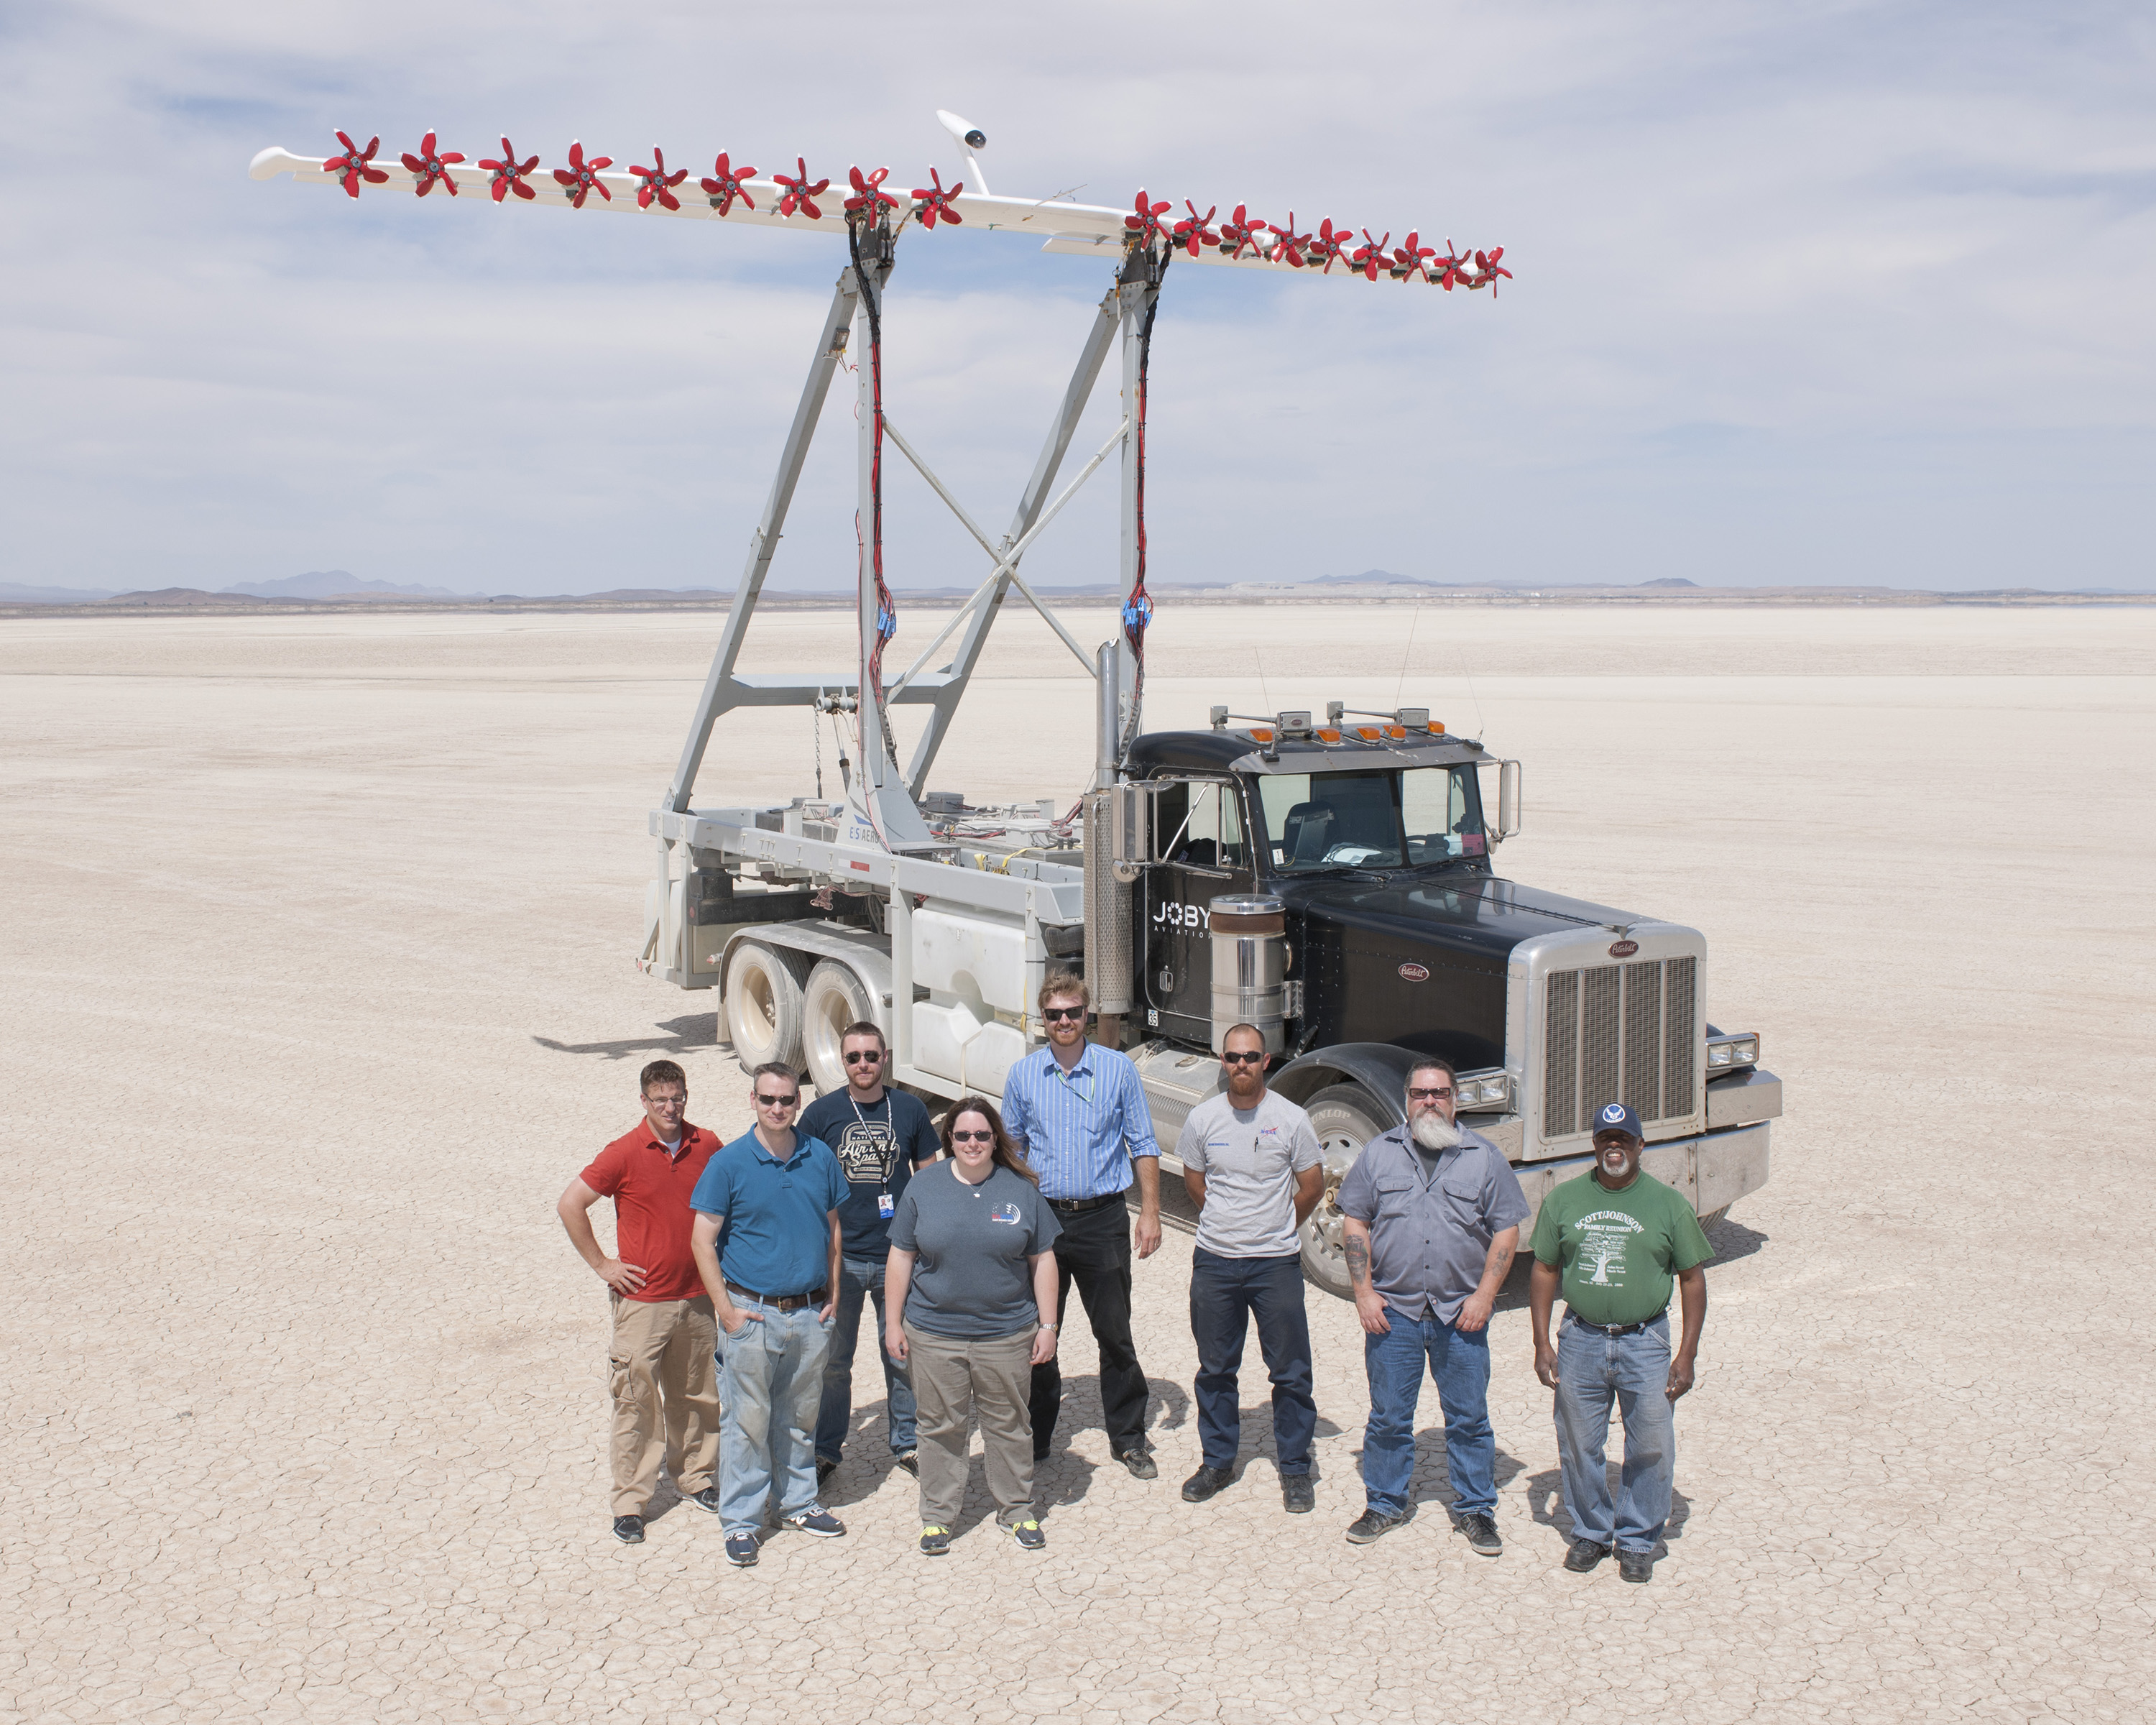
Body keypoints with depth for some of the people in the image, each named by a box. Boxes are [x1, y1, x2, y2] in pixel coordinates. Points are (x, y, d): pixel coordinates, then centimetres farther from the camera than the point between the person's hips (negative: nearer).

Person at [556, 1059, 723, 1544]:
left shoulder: (706, 1146, 1)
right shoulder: (624, 1154, -11)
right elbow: (570, 1205, -7)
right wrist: (601, 1264, -7)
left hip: (697, 1298, 4)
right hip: (642, 1300, -4)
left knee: (696, 1395, 15)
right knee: (637, 1401, 0)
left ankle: (694, 1477, 31)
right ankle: (630, 1503, 9)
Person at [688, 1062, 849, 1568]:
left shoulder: (821, 1158, 2)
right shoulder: (729, 1163, -9)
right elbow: (703, 1240, -7)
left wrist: (832, 1295, 7)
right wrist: (726, 1309, -11)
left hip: (810, 1313, 4)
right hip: (752, 1312, -3)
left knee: (800, 1417, 17)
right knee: (748, 1421, 2)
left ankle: (798, 1502, 32)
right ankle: (741, 1521, 15)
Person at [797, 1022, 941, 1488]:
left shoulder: (910, 1110, 1)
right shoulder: (821, 1113, -2)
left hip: (899, 1256, 1)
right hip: (839, 1256, -1)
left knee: (903, 1355, 11)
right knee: (833, 1360, 8)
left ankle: (906, 1441, 28)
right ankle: (826, 1449, 23)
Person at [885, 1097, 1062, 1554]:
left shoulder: (1021, 1189, 0)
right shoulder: (923, 1188, 0)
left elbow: (1042, 1260, 4)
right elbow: (901, 1258, 4)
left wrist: (1047, 1325, 1)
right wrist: (893, 1323, 2)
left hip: (1007, 1334, 0)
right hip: (934, 1334, 0)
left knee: (1009, 1425, 11)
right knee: (940, 1428, 9)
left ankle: (1017, 1511, 27)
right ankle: (937, 1516, 24)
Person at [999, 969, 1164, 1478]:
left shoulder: (1118, 1070, -1)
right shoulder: (1023, 1075, 4)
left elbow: (1142, 1146, 3)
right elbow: (1011, 1149, 13)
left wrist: (1150, 1213, -3)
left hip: (1102, 1220, -1)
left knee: (1115, 1334, 5)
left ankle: (1128, 1439, 20)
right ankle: (1034, 1438, 23)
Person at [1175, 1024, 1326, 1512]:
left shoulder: (1291, 1119, -7)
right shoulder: (1203, 1118, -1)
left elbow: (1312, 1186, 3)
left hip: (1276, 1264, -2)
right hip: (1214, 1260, 2)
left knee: (1291, 1372, 4)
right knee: (1215, 1369, 11)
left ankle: (1295, 1468, 17)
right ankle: (1217, 1461, 26)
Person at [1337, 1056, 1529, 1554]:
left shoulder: (1484, 1157, 3)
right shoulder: (1379, 1153, 5)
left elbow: (1506, 1230, 3)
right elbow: (1356, 1222, 6)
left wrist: (1484, 1295, -6)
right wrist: (1364, 1292, -2)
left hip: (1460, 1316, 0)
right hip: (1392, 1312, 0)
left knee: (1469, 1418, 6)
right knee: (1388, 1417, 8)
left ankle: (1476, 1509, 20)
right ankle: (1384, 1504, 23)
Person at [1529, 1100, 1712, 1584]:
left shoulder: (1668, 1204, 0)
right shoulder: (1563, 1200, 4)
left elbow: (1693, 1280, 3)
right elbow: (1544, 1271, 8)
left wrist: (1686, 1354, -3)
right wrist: (1542, 1344, 2)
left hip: (1645, 1341, -1)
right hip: (1581, 1340, 2)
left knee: (1651, 1448, 2)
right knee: (1579, 1446, 10)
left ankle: (1638, 1540, 20)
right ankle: (1591, 1531, 29)